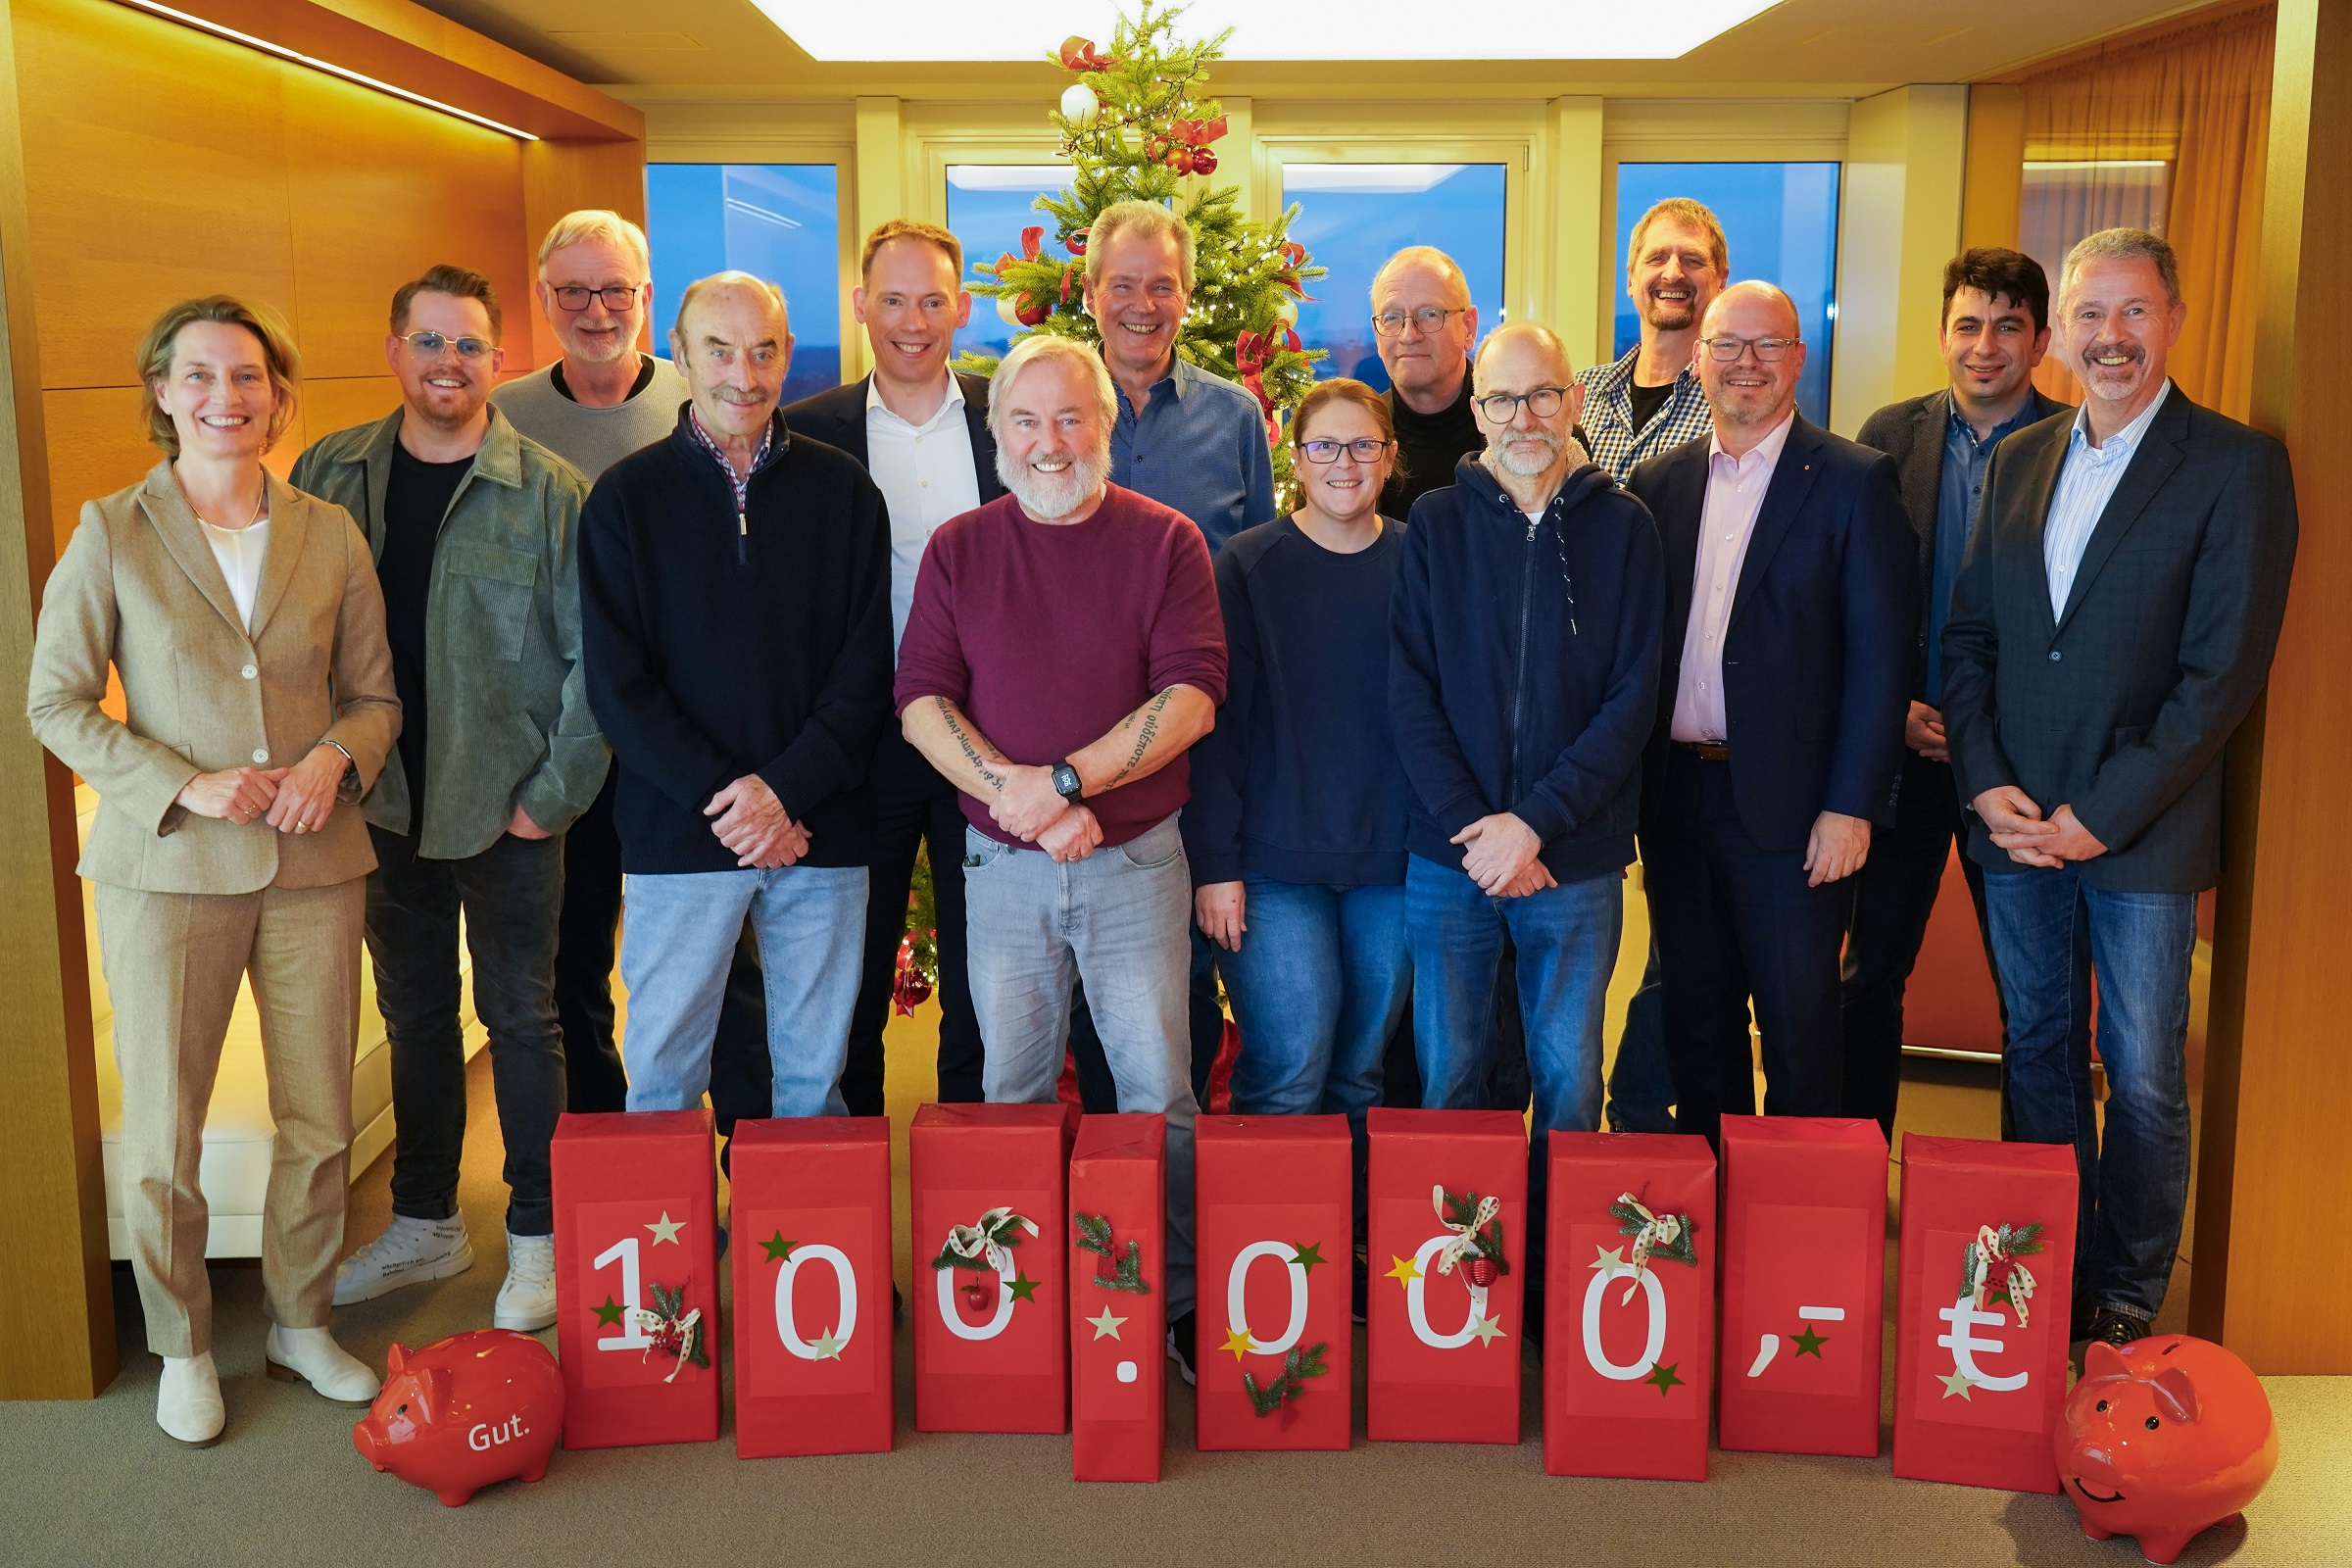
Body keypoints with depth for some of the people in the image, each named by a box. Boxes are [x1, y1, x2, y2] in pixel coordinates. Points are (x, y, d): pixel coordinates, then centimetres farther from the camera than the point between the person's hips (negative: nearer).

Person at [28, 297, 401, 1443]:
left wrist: (337, 755, -11)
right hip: (168, 869, -2)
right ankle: (182, 1349, 26)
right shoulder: (112, 535, -1)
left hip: (313, 864, 2)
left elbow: (376, 694, 11)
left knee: (319, 1121, 9)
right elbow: (55, 703, 0)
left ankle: (300, 1324, 30)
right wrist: (183, 786, -13)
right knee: (162, 1133, 5)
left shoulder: (329, 536, 5)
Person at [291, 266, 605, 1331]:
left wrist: (556, 793, -10)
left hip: (508, 804, -4)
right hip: (388, 802, 4)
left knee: (520, 1015, 6)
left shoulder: (549, 491, -8)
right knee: (413, 1012, 16)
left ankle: (537, 1237, 20)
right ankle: (424, 1224, 31)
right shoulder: (331, 474, 3)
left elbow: (593, 660, -7)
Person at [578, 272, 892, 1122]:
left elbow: (866, 666, 2)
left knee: (814, 1075, 8)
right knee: (663, 1070, 6)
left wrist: (786, 788, -11)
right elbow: (617, 683, -2)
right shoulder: (627, 497, 3)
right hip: (677, 831, -1)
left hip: (820, 828, 1)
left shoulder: (842, 490, 6)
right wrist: (718, 796, -12)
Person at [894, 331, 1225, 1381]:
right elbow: (921, 702, -2)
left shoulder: (1164, 541, 0)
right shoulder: (958, 550, 6)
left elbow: (1191, 697, -10)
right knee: (1013, 1093, 11)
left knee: (1157, 1090, 2)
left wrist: (1064, 780, -18)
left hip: (1135, 861, -2)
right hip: (1001, 865, 2)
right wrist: (1020, 798, -16)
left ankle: (1178, 1298, 15)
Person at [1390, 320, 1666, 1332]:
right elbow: (1410, 692, -1)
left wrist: (1537, 821, -13)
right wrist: (1471, 827, -11)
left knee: (1569, 1078, 7)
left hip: (1577, 859, 0)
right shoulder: (1436, 526, 4)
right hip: (1449, 856, 1)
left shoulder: (1622, 530, 2)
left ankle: (1558, 1281, 22)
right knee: (1448, 1077, 8)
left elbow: (1632, 699, -4)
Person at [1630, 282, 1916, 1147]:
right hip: (1676, 797, 4)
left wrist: (1851, 806, -12)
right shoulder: (1658, 482, 10)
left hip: (1789, 806, -4)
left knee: (1800, 1027, 5)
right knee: (1695, 1021, 14)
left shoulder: (1855, 481, -3)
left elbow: (1882, 653, -7)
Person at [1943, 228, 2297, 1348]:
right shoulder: (2017, 461, 10)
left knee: (2144, 1077, 5)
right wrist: (1986, 784, -3)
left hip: (2144, 834, -4)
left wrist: (2101, 815, -14)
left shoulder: (2238, 466, -6)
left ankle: (2124, 1299, 22)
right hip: (2015, 823, 5)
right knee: (2036, 1050, 14)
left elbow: (2224, 671, -12)